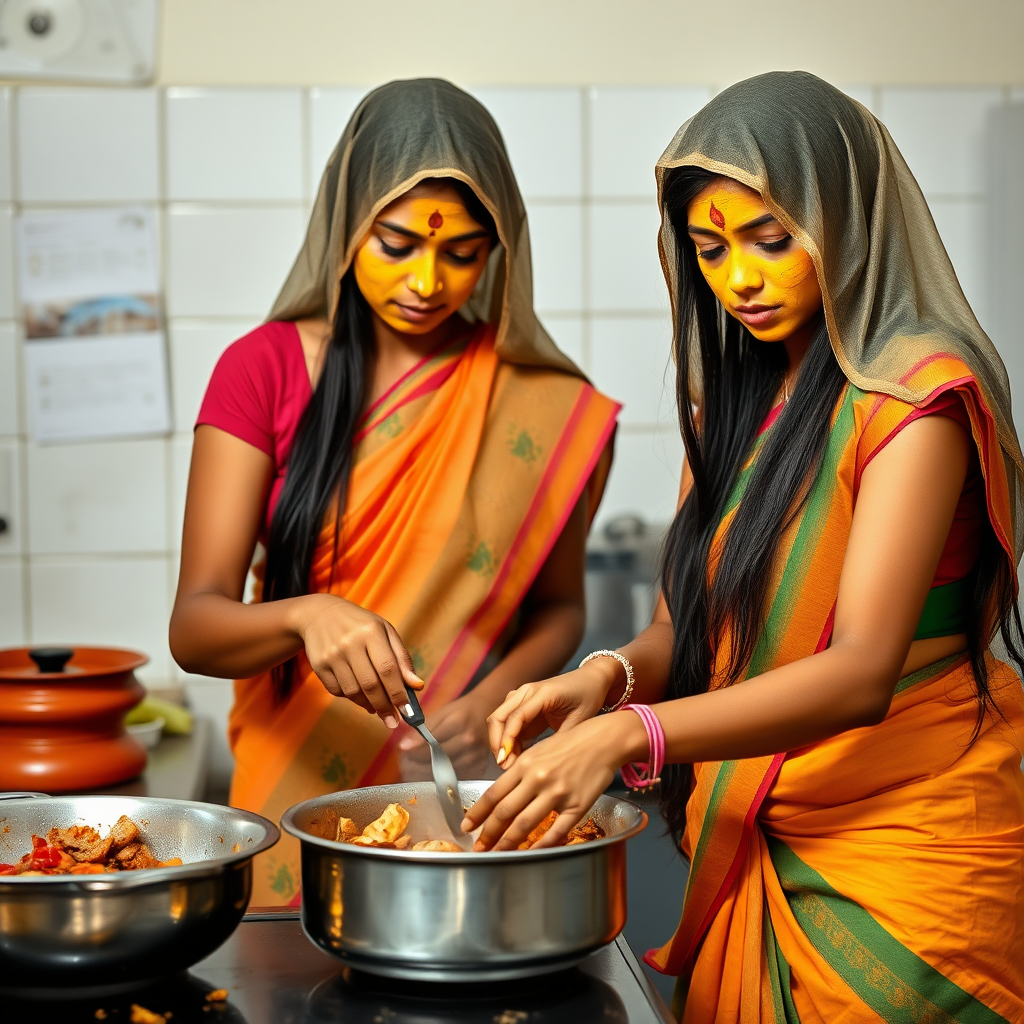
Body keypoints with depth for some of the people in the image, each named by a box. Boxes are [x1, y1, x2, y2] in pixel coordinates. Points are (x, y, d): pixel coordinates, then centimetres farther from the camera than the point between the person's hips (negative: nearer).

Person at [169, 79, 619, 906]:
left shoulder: (545, 406, -1)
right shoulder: (266, 369, -4)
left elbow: (559, 605, 8)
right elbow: (194, 626, -9)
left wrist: (486, 705, -11)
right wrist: (306, 617, -30)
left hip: (472, 792, 1)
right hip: (297, 791, 0)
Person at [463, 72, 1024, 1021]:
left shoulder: (917, 393, -14)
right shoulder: (735, 402, 10)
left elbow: (862, 673, -25)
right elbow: (684, 630, 7)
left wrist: (628, 737, -36)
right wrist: (606, 676, -16)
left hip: (905, 846, -6)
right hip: (749, 854, 6)